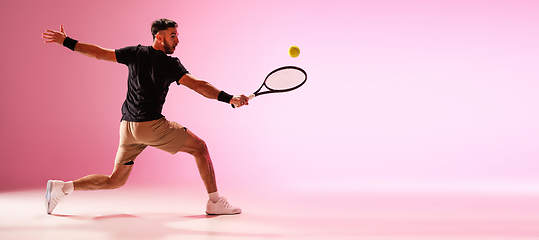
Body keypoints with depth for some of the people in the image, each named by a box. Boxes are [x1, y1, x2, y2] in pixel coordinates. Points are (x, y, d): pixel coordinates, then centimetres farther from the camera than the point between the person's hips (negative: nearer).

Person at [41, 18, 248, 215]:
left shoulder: (135, 53, 9)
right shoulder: (170, 64, -7)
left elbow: (99, 53, 11)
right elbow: (198, 85, -19)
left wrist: (66, 42, 21)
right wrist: (229, 98, -24)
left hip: (127, 126, 7)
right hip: (151, 125, -7)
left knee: (115, 180, 18)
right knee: (200, 147, 5)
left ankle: (63, 187, 10)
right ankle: (214, 202, 3)